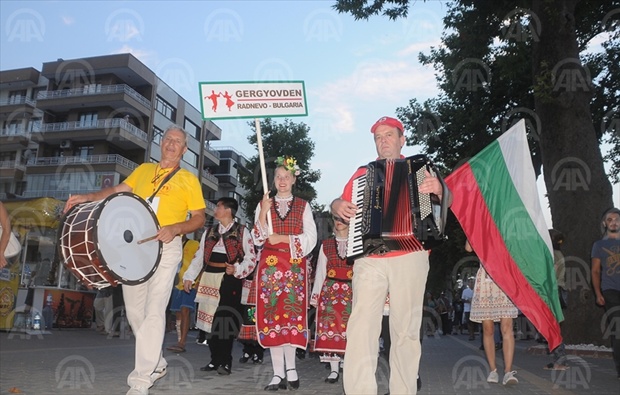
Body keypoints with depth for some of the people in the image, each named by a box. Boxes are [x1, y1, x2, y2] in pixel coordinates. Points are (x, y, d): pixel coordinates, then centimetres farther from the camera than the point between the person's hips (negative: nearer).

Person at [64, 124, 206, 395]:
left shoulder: (188, 180, 2)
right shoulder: (143, 170, 16)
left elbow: (199, 218, -1)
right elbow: (118, 191, 17)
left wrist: (175, 228, -18)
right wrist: (88, 198, 1)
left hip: (165, 248, -5)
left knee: (154, 311, -10)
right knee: (134, 310, 11)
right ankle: (156, 363, 29)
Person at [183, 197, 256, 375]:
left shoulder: (242, 232, 3)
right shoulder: (209, 232, 19)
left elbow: (251, 258, -3)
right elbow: (199, 256, 16)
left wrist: (236, 269, -18)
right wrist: (189, 276, 8)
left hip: (230, 281, -5)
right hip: (209, 280, 5)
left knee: (226, 320, -6)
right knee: (210, 319, 5)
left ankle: (225, 362, 5)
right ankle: (215, 359, 16)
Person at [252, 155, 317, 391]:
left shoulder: (303, 206, 8)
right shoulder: (264, 204, 12)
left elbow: (310, 239, -1)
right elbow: (258, 239, 3)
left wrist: (283, 238, -11)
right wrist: (264, 212, -9)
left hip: (294, 267, -1)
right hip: (269, 266, 1)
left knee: (291, 315, -5)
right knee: (271, 316, -3)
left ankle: (289, 369, 7)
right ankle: (279, 373, 1)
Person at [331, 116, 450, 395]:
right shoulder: (363, 173, 17)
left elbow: (445, 201, 3)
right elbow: (340, 204, 21)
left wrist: (438, 190, -20)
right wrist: (338, 207, -2)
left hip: (409, 259, -1)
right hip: (369, 261, 1)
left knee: (406, 329, 4)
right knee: (361, 327, -9)